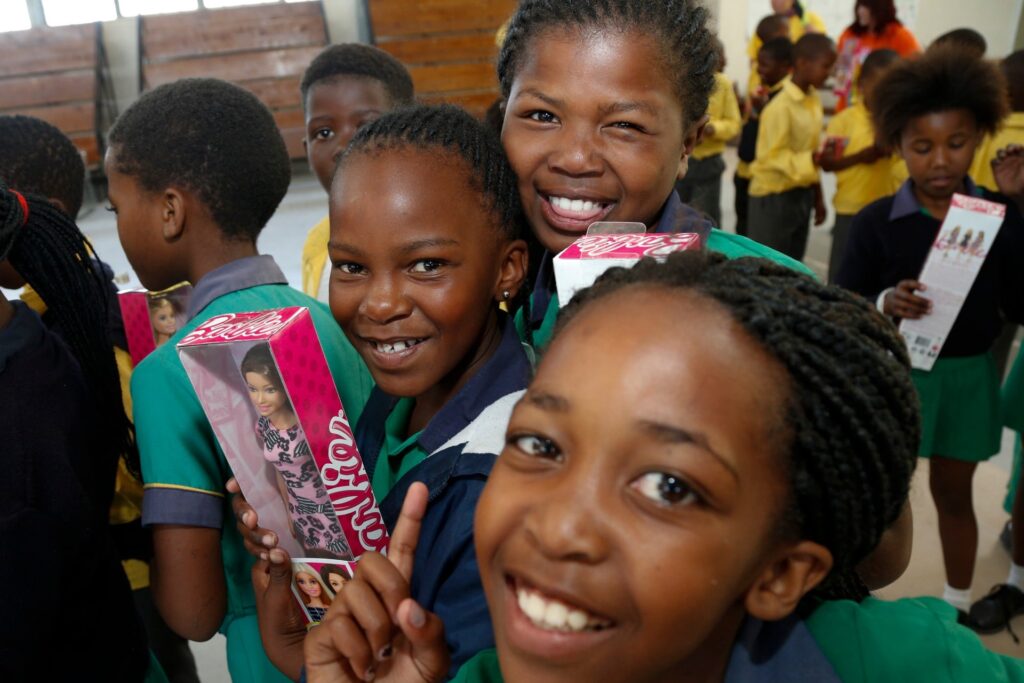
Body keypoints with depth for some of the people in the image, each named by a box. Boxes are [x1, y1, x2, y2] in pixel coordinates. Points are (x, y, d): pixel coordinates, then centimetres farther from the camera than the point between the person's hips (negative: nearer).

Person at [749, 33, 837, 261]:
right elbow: (771, 156, -19)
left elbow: (809, 149, 12)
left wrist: (817, 196, 13)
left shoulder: (814, 100, 6)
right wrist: (813, 160, -29)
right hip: (774, 196, -8)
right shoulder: (781, 107, -19)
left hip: (802, 194, 8)